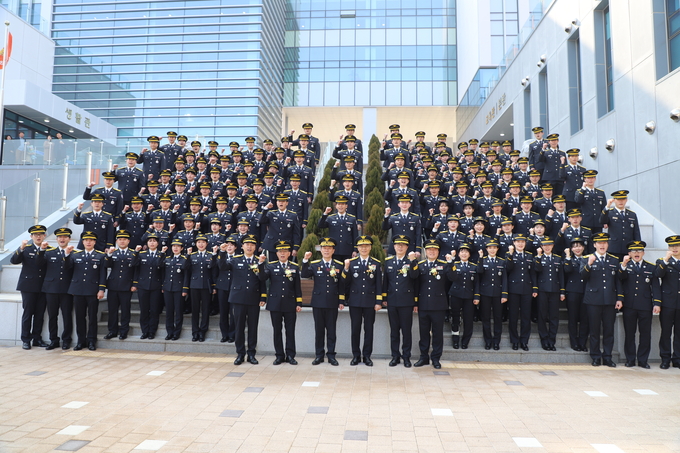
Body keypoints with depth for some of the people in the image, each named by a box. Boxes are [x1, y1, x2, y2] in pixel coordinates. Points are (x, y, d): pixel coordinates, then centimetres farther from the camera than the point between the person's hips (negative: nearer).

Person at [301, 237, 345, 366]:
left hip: (332, 303, 0)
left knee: (331, 330, 5)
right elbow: (304, 275, -12)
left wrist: (342, 301, 1)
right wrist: (305, 260, -22)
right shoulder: (314, 264, 4)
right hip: (318, 302, 0)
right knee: (319, 330, 7)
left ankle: (331, 355, 15)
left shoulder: (339, 265, 4)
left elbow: (342, 284, 4)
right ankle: (319, 355, 17)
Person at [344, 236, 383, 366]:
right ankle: (356, 356, 16)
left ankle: (367, 356, 16)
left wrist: (379, 302, -2)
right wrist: (346, 268, -17)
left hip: (370, 302, 0)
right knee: (355, 329, 6)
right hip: (355, 301, 0)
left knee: (369, 329, 5)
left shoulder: (376, 264, 4)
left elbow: (379, 285, 2)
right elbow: (346, 282, -3)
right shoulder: (351, 263, 3)